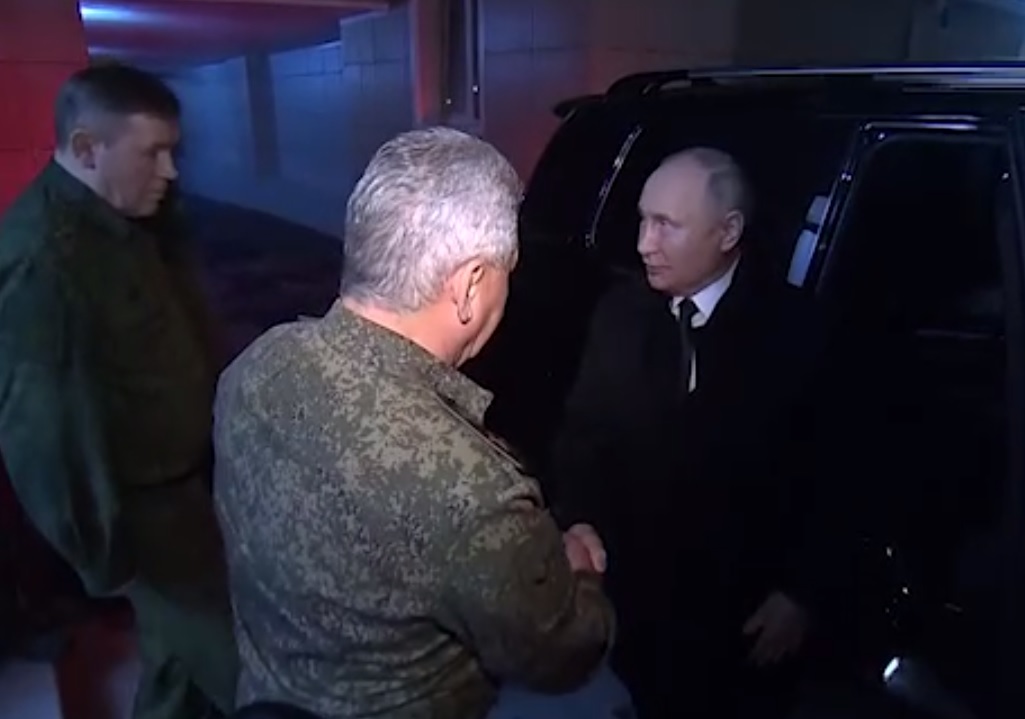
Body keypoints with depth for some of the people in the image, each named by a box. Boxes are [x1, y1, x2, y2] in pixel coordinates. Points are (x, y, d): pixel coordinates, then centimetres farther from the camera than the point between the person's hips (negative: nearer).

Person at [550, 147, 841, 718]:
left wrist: (800, 590, -8)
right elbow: (582, 436, 1)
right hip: (630, 590, 2)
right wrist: (577, 527, -11)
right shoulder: (620, 312, -3)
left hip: (745, 604, -2)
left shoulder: (793, 328, -12)